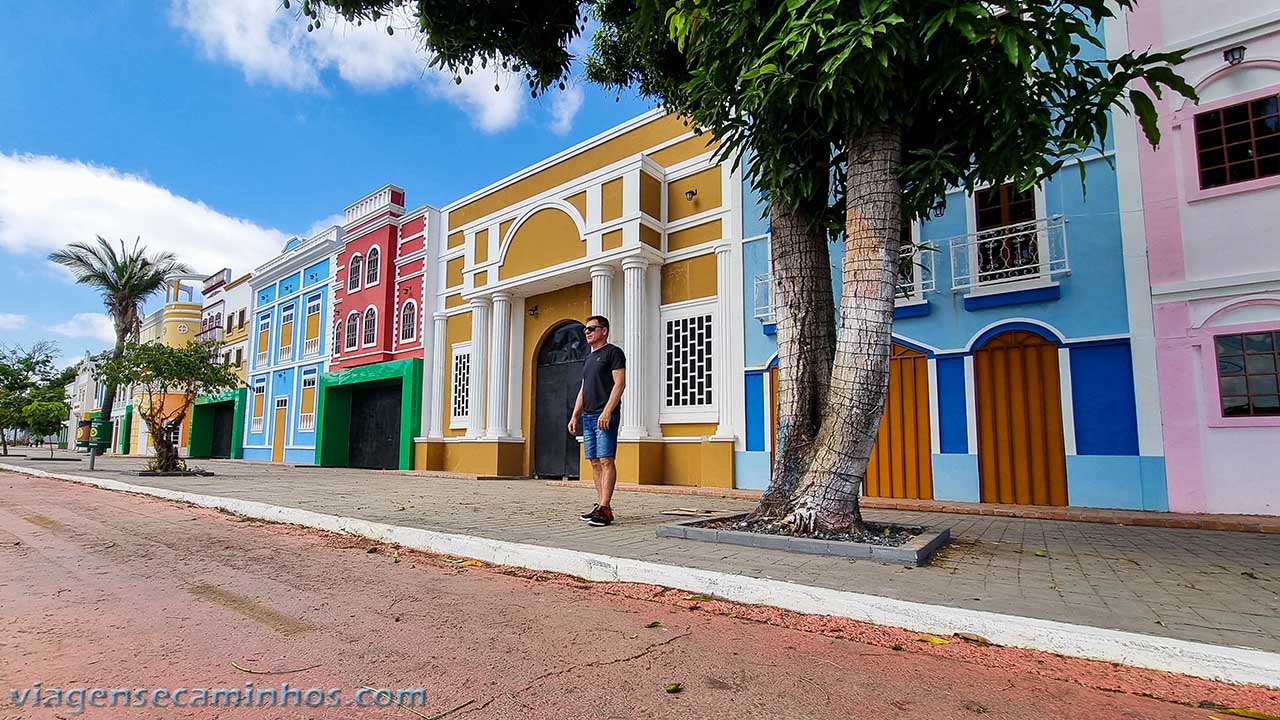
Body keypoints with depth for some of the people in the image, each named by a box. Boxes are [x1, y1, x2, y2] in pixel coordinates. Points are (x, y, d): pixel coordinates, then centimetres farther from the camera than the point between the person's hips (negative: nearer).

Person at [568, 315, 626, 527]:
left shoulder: (613, 352, 0)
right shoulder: (589, 358, 24)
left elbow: (620, 383, -11)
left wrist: (607, 412, -20)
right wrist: (575, 416, 16)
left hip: (605, 416, -8)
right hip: (588, 416, 8)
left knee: (606, 460, -12)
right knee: (595, 462, 6)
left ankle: (604, 508, -15)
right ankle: (601, 505, 10)